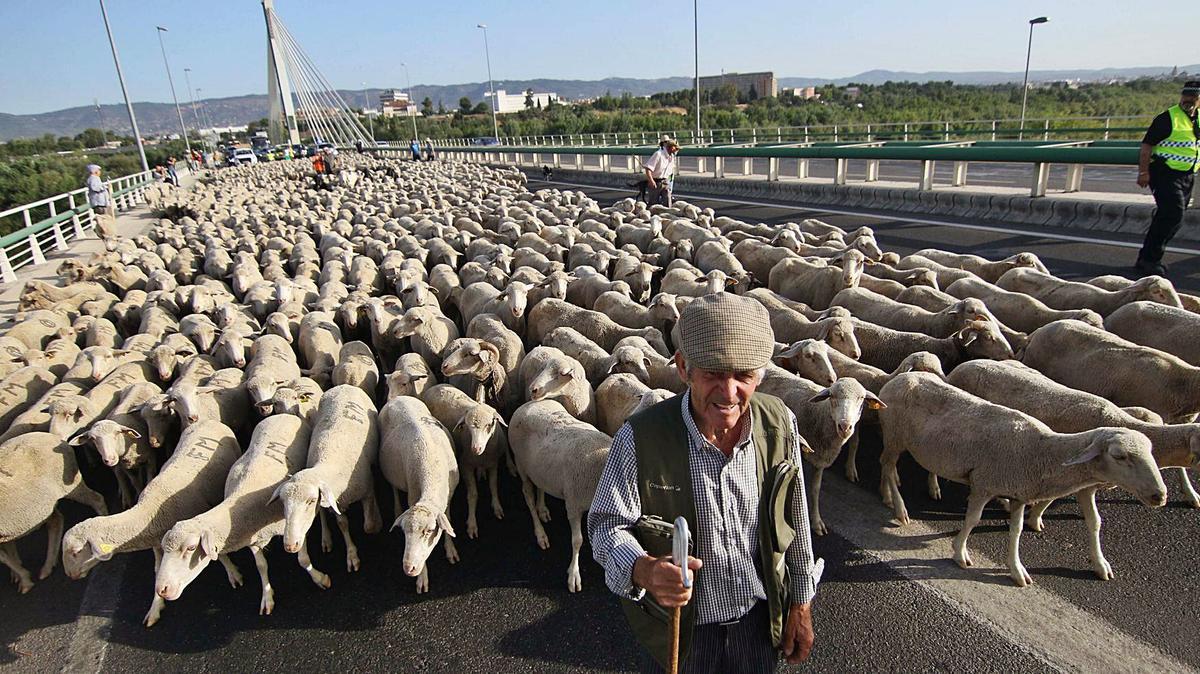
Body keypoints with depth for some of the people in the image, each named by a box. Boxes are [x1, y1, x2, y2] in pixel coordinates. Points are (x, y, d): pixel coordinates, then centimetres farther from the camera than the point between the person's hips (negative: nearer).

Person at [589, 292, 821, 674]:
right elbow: (607, 525, -17)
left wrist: (801, 604, 7)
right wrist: (643, 570, -37)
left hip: (761, 622, 3)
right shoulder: (639, 438, -26)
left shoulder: (779, 424, -13)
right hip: (679, 631, -2)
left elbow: (795, 521, -1)